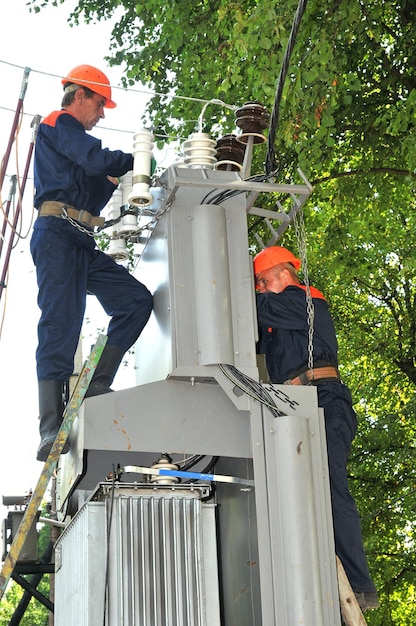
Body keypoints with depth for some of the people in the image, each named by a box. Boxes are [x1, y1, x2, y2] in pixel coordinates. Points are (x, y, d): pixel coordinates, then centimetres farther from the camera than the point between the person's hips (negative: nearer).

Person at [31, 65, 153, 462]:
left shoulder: (73, 140, 32)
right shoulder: (57, 124, 5)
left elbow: (95, 197, 28)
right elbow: (97, 159, -12)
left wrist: (118, 178, 14)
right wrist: (137, 161, 1)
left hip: (81, 245, 9)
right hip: (57, 235, -9)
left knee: (137, 300, -6)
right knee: (60, 325, -16)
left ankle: (96, 385, -7)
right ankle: (51, 431, -21)